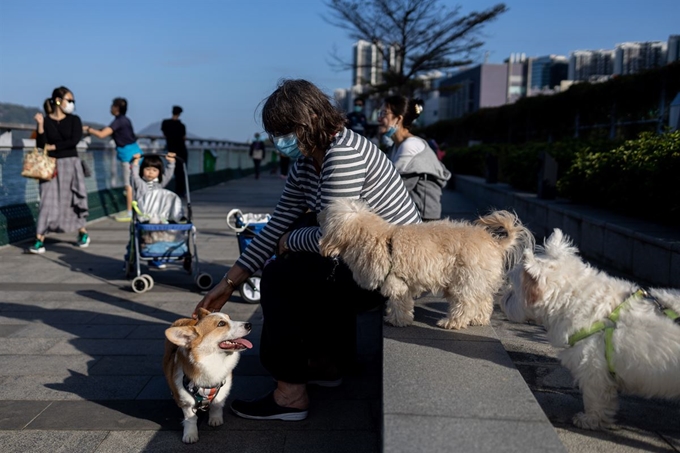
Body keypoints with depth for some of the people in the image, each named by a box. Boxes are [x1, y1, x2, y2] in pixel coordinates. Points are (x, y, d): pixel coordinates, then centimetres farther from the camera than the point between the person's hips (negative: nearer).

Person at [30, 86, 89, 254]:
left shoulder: (74, 120, 3)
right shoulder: (46, 121, 2)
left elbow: (74, 141, -10)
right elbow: (40, 145, -5)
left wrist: (53, 147, -9)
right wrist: (40, 125, -15)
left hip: (70, 164, 0)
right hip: (51, 165, 0)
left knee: (73, 199, 8)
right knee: (48, 202, -5)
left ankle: (83, 233, 26)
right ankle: (39, 241, -4)